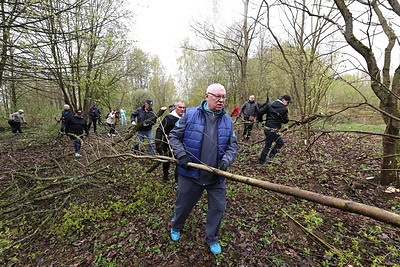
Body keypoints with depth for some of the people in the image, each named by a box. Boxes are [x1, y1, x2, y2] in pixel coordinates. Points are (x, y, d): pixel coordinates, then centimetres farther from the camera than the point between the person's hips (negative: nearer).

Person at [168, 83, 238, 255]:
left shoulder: (227, 120, 2)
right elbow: (174, 136, -2)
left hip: (216, 177, 3)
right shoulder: (190, 115, -8)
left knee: (218, 208, 14)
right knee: (183, 205, 19)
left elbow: (233, 146, 3)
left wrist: (226, 160, -15)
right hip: (191, 174, -2)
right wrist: (181, 155, -17)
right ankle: (175, 228, 54)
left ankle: (211, 239, 43)